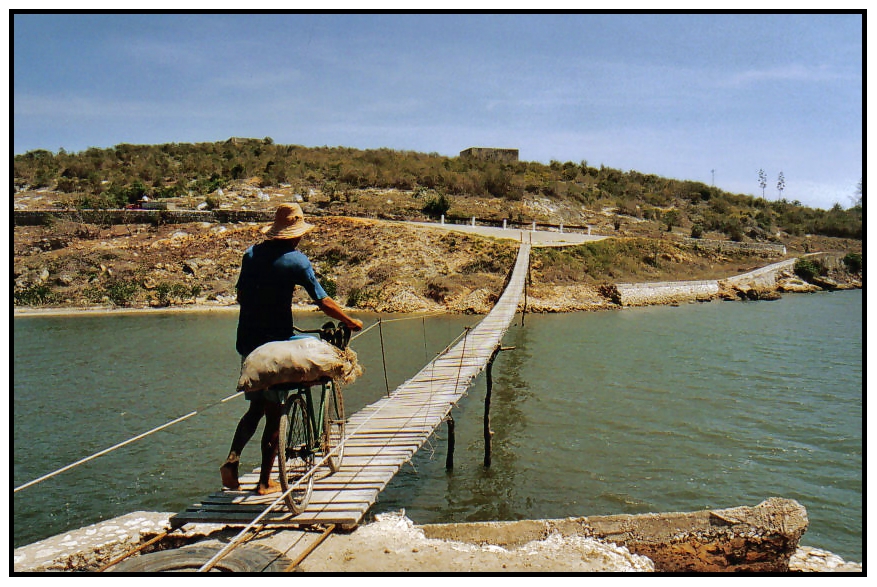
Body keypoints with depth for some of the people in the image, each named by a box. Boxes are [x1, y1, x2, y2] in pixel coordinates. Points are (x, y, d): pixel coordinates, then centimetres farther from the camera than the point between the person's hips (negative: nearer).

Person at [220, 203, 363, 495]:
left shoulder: (252, 253, 7)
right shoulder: (297, 260, -10)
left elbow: (240, 295, 14)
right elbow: (324, 302, -11)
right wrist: (352, 323, 2)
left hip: (247, 341, 6)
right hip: (275, 343, -5)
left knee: (256, 407, 20)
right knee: (273, 413, 5)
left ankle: (232, 459, 3)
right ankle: (265, 482, 12)